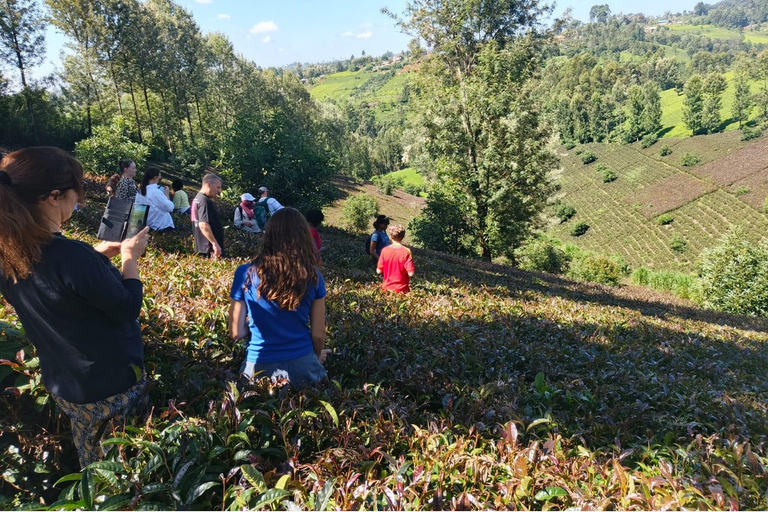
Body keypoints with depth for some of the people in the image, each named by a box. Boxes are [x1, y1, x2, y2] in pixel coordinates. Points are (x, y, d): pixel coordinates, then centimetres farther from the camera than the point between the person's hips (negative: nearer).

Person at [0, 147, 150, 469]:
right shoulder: (72, 256, -33)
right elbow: (129, 309, -21)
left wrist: (96, 256, 5)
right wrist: (130, 257, -9)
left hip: (62, 384, 7)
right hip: (112, 384, -7)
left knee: (92, 465, 29)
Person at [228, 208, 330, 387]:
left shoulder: (246, 274, -11)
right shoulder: (313, 277, -8)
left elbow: (236, 332, -4)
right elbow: (318, 335, -1)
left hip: (259, 366, 0)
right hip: (301, 364, 1)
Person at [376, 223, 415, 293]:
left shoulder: (384, 250, -7)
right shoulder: (406, 252, -15)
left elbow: (379, 271, -2)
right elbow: (411, 273, -16)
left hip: (387, 288, 3)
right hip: (401, 290, -3)